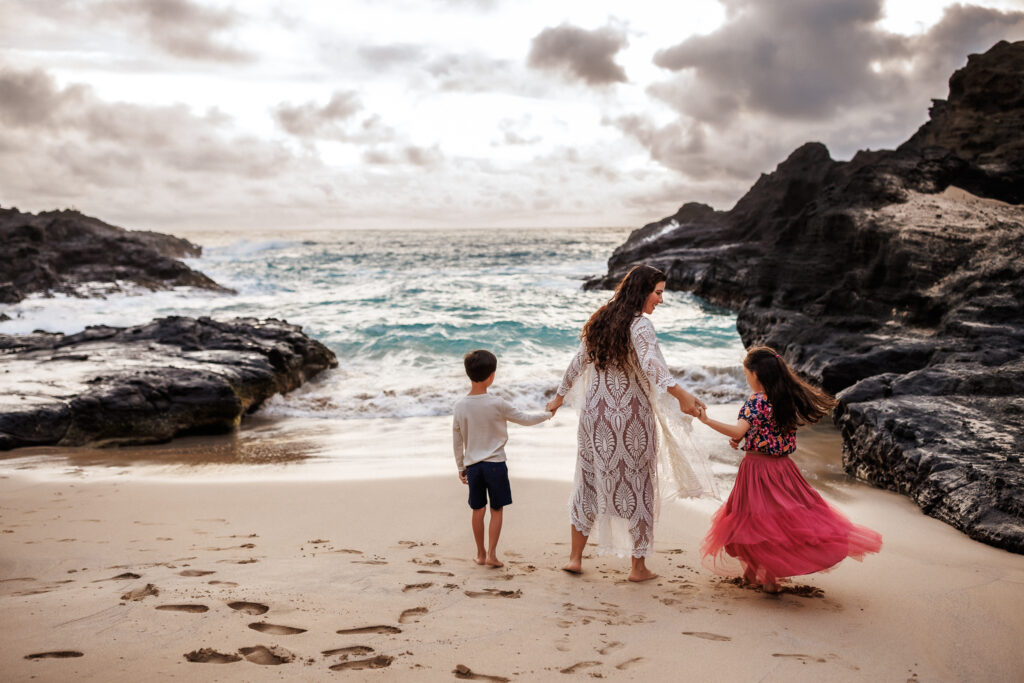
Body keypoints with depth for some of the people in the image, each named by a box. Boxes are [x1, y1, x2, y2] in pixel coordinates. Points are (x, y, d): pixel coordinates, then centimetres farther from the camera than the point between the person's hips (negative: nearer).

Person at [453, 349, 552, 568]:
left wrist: (461, 467, 16)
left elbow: (457, 441, 4)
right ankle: (491, 553, 6)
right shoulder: (497, 404, -14)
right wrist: (547, 414, 16)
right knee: (496, 510, 8)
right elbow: (524, 419, -2)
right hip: (495, 463, -3)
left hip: (472, 465, 3)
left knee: (477, 510, 14)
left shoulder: (459, 406, -4)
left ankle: (480, 553, 22)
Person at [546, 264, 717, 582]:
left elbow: (578, 362, 15)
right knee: (638, 485, 7)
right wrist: (681, 394, -43)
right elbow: (651, 364, -32)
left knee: (589, 482, 15)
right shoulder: (640, 325, -13)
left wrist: (559, 396, 27)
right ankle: (638, 566, 15)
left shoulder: (600, 320, 7)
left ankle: (575, 557, 21)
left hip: (595, 413, 6)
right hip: (631, 416, -6)